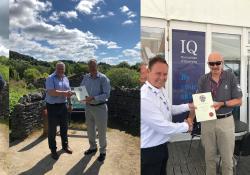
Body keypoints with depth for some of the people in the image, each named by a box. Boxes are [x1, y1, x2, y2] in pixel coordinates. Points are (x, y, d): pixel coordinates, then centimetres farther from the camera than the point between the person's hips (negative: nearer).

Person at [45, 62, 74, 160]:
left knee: (64, 127, 16)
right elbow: (51, 92, -24)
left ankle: (65, 145, 32)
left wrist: (70, 104, 12)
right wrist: (64, 93, -26)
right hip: (52, 106, -6)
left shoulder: (66, 79, 9)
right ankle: (53, 150, 18)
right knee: (52, 129, 5)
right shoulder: (50, 78, -11)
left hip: (63, 105, 6)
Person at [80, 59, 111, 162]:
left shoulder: (103, 78, -13)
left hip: (100, 107, -5)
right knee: (90, 129, 18)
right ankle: (93, 147, 39)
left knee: (101, 130, 6)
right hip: (88, 107, 5)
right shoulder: (86, 78, 4)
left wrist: (93, 98, -28)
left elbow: (106, 94, -18)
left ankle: (102, 151, 23)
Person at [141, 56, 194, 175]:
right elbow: (163, 127, -29)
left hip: (162, 145, 9)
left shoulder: (162, 90, -1)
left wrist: (187, 106, 10)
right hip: (149, 151, -9)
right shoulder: (144, 98, -32)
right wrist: (186, 126, -12)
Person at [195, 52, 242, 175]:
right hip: (207, 121, 2)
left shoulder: (231, 77, -6)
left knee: (227, 157, 11)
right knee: (209, 156, 16)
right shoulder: (203, 80, -2)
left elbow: (238, 101, -4)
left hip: (226, 121, -1)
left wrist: (222, 104, -20)